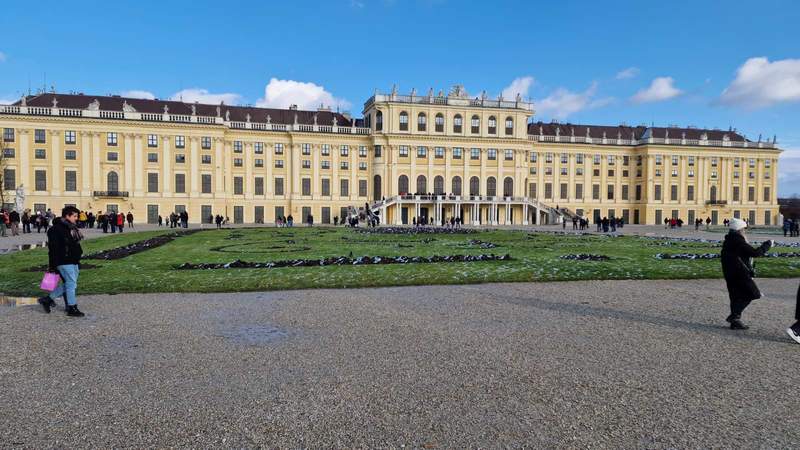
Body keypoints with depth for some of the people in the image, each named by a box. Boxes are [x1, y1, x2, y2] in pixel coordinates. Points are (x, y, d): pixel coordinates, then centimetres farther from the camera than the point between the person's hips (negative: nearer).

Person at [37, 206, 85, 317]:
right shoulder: (56, 229, -14)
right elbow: (53, 249, -16)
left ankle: (47, 299, 27)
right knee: (71, 283, -4)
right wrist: (52, 265, -17)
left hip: (74, 262, 9)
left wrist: (78, 261, 23)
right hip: (64, 262, -9)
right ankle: (72, 309, 6)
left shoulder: (72, 227, 14)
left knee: (68, 284, 14)